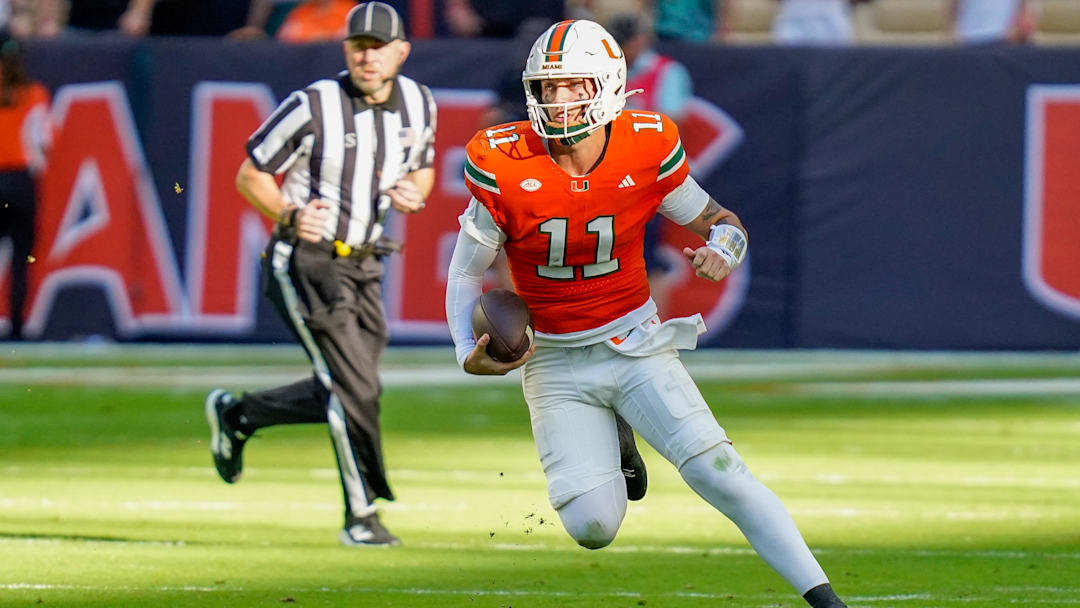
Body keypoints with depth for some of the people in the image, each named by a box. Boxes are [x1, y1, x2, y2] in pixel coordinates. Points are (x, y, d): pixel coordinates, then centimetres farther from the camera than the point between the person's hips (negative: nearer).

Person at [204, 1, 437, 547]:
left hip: (361, 267, 7)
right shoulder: (312, 107, -14)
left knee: (348, 394, 11)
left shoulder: (418, 104, 3)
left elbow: (422, 167, 20)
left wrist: (414, 192, -4)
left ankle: (236, 414, 35)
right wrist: (289, 215, -24)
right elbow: (250, 175, -6)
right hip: (304, 262, -7)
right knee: (355, 388, -13)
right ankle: (361, 516, 0)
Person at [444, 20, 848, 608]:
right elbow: (467, 271, 0)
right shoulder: (505, 166, -13)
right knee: (593, 527, -14)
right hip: (554, 362, 0)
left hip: (635, 344, 0)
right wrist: (469, 352, -17)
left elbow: (719, 219, 5)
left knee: (719, 472, -18)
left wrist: (721, 250, -19)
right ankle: (607, 448, 21)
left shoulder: (647, 150, -10)